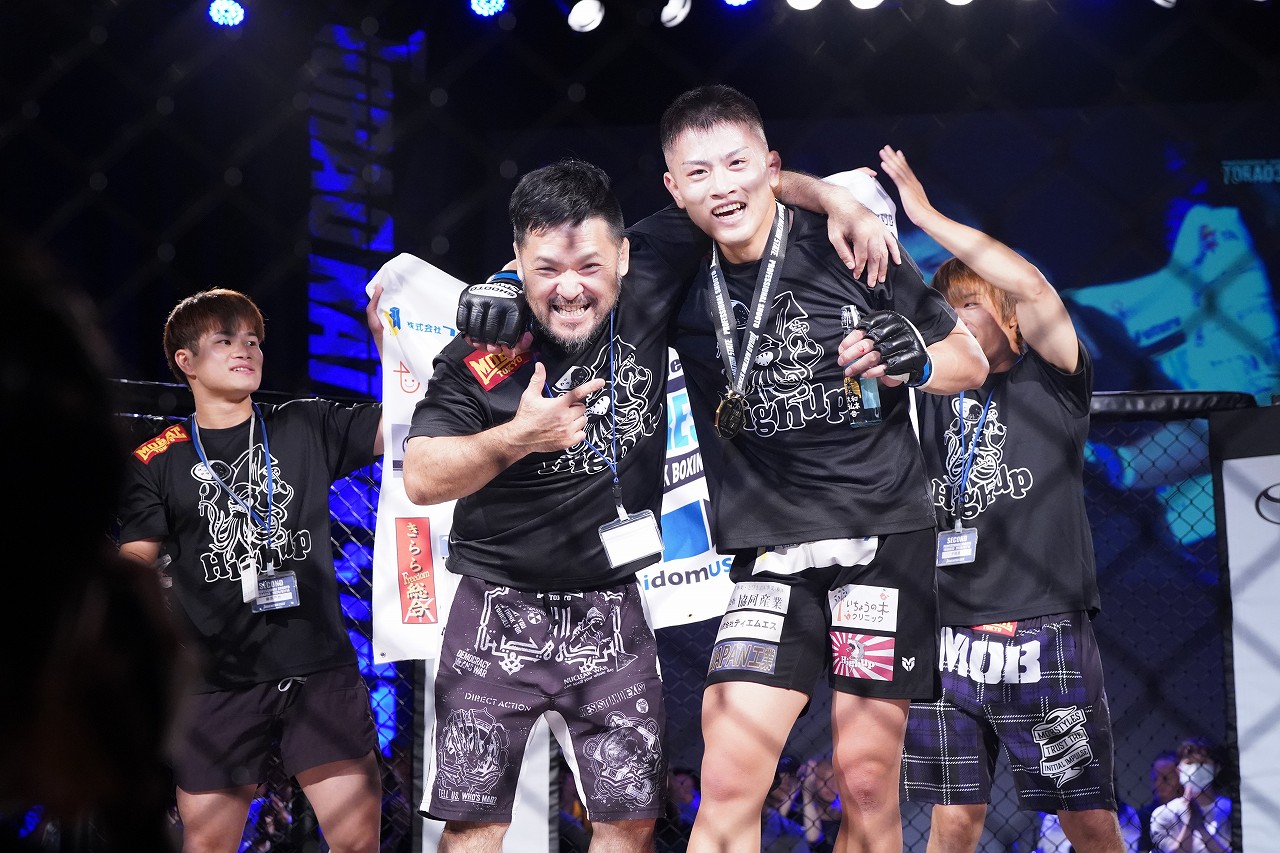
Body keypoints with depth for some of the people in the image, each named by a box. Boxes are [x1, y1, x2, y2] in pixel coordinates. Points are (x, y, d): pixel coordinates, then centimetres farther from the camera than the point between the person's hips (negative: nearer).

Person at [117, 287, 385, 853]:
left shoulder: (306, 429, 9)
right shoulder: (158, 462, 6)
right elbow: (136, 563, 2)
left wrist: (385, 335, -8)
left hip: (319, 668, 0)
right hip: (217, 682, 0)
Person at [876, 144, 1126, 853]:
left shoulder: (1051, 384, 3)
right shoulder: (930, 394, 13)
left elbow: (1033, 288, -14)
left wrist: (926, 216, -13)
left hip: (1046, 636, -3)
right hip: (948, 641, 3)